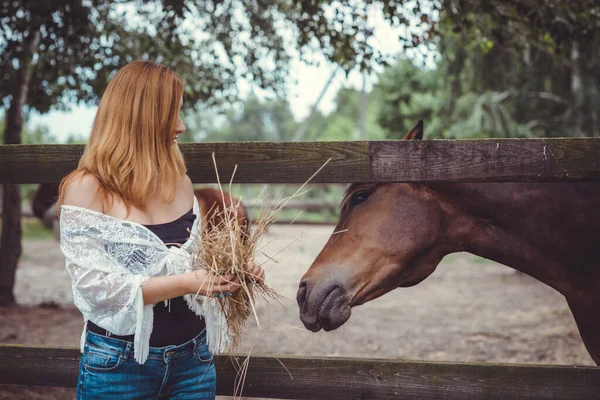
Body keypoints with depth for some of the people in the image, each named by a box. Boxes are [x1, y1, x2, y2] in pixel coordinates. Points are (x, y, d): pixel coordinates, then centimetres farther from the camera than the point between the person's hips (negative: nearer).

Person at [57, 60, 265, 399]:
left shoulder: (181, 184, 6)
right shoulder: (86, 189, -11)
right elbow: (93, 286, -17)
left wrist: (231, 273, -5)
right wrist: (183, 283, -24)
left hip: (193, 358, 5)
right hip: (119, 366, -5)